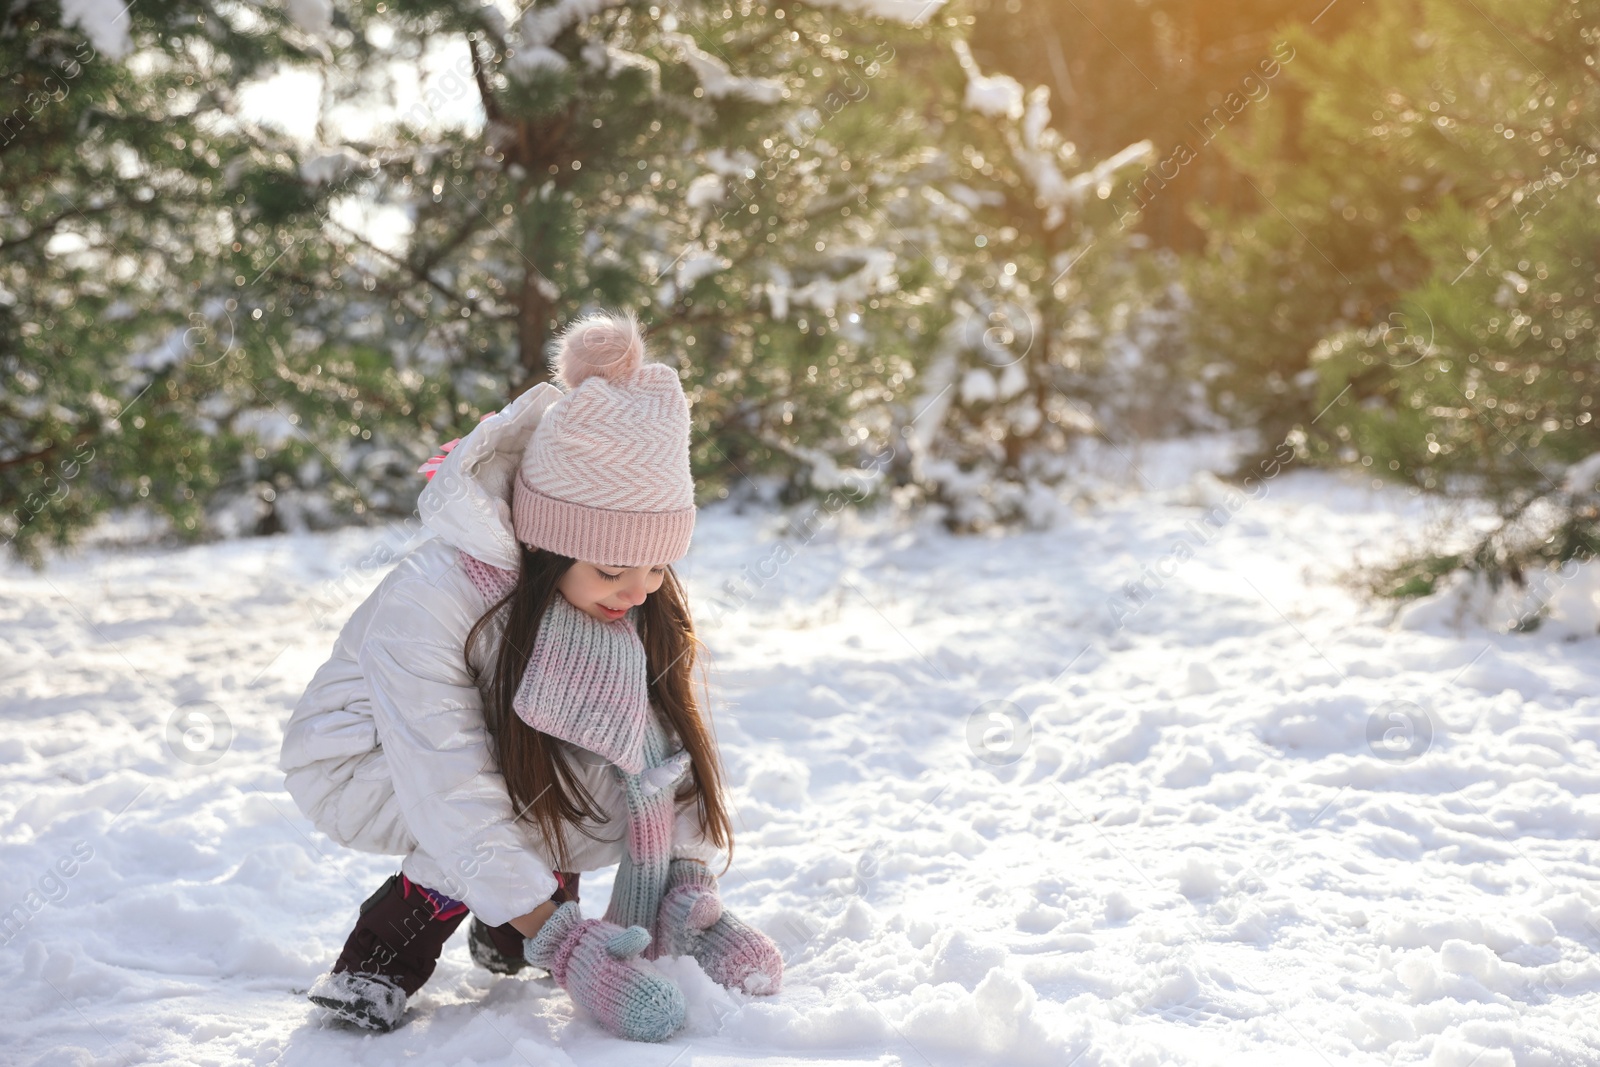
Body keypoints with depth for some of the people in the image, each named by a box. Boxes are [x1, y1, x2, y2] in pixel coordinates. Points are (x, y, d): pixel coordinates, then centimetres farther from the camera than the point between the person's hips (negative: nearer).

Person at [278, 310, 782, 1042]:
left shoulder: (633, 594, -17)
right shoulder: (425, 603, -35)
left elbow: (671, 735, -17)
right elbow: (453, 796, -37)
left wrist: (693, 896, -29)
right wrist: (562, 941, -43)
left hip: (500, 742, 6)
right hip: (363, 764, -6)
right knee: (587, 774, -31)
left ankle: (505, 930, -2)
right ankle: (384, 957, -16)